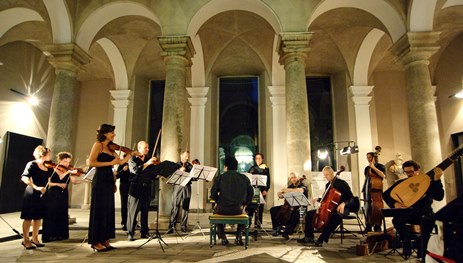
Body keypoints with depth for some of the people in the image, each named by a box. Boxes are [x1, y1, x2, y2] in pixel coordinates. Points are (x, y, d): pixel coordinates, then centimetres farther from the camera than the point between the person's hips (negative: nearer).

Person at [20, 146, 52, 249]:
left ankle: (35, 238, 25)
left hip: (42, 195, 6)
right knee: (28, 217, 3)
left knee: (38, 217, 13)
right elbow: (24, 177, -24)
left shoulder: (48, 167, 8)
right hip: (31, 194, -6)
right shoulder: (32, 164, -11)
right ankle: (25, 240, 15)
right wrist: (36, 187, -33)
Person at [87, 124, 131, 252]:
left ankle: (105, 240, 19)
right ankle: (96, 242, 8)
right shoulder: (98, 144, -6)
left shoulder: (110, 148, 14)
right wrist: (110, 163, -18)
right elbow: (91, 162, -16)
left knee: (108, 210, 10)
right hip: (100, 180, -8)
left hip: (109, 180, 8)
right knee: (99, 210, -1)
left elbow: (121, 161, 13)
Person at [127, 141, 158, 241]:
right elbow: (136, 170, -17)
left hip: (147, 188, 4)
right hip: (136, 188, -4)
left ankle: (144, 232, 16)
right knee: (133, 211, -1)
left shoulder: (149, 160, 14)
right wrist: (147, 163, -19)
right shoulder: (133, 159, 2)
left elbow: (153, 176, 9)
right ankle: (130, 233, 7)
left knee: (145, 211, 8)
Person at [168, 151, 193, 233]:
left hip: (187, 187, 2)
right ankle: (171, 226, -1)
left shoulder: (190, 166, 14)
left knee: (185, 207, 2)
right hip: (178, 186, -2)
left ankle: (183, 226, 10)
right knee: (175, 207, -5)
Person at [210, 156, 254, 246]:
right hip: (237, 209, 1)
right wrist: (244, 203, 19)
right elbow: (250, 193, 5)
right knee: (243, 212, 35)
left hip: (222, 209, -1)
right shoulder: (244, 178, 2)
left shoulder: (219, 178, -4)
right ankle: (238, 237, 20)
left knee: (216, 211, 33)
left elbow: (213, 195, -5)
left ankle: (223, 238, 25)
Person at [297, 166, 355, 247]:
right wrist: (318, 199, 3)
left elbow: (351, 199, -11)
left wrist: (344, 203, -31)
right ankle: (309, 237, 0)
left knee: (336, 216, -43)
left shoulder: (342, 183, -7)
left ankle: (322, 239, -39)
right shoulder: (328, 185, 13)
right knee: (310, 214, -4)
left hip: (340, 208, -7)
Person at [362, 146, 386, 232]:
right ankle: (368, 227, 13)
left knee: (376, 208, -8)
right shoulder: (367, 168, 19)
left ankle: (377, 226, -2)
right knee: (368, 208, 6)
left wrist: (373, 167, -15)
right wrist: (364, 190, 19)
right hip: (367, 190, 6)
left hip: (376, 190, -6)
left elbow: (383, 175, -15)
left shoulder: (380, 166, 3)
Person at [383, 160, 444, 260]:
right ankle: (406, 246, -9)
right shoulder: (401, 183, 3)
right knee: (397, 219, -31)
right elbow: (386, 194, 1)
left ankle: (423, 249, -20)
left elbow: (439, 197, -15)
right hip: (407, 213, 1)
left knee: (428, 219, -37)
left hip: (424, 212, -1)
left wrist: (436, 179, -25)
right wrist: (394, 203, -18)